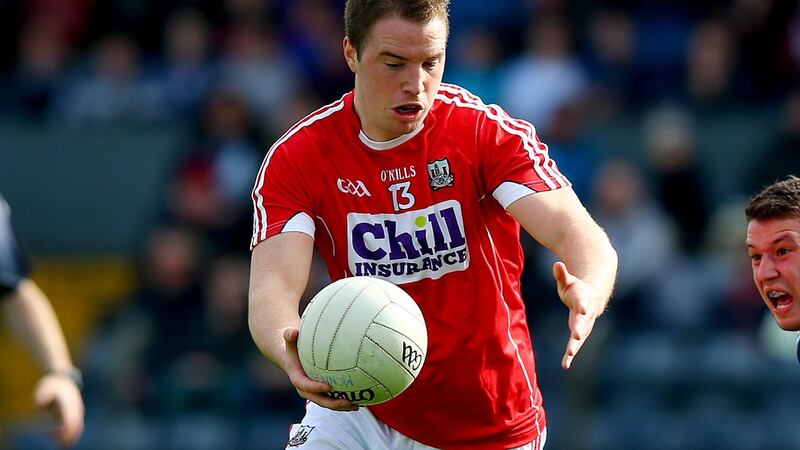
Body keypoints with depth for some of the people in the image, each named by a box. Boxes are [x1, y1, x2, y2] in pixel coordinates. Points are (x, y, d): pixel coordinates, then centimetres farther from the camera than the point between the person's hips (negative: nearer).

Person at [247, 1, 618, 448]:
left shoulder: (489, 133, -14)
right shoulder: (296, 157, -11)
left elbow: (574, 231, -26)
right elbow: (274, 284, -22)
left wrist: (587, 293, -51)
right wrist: (291, 352, -46)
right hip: (357, 410, 1)